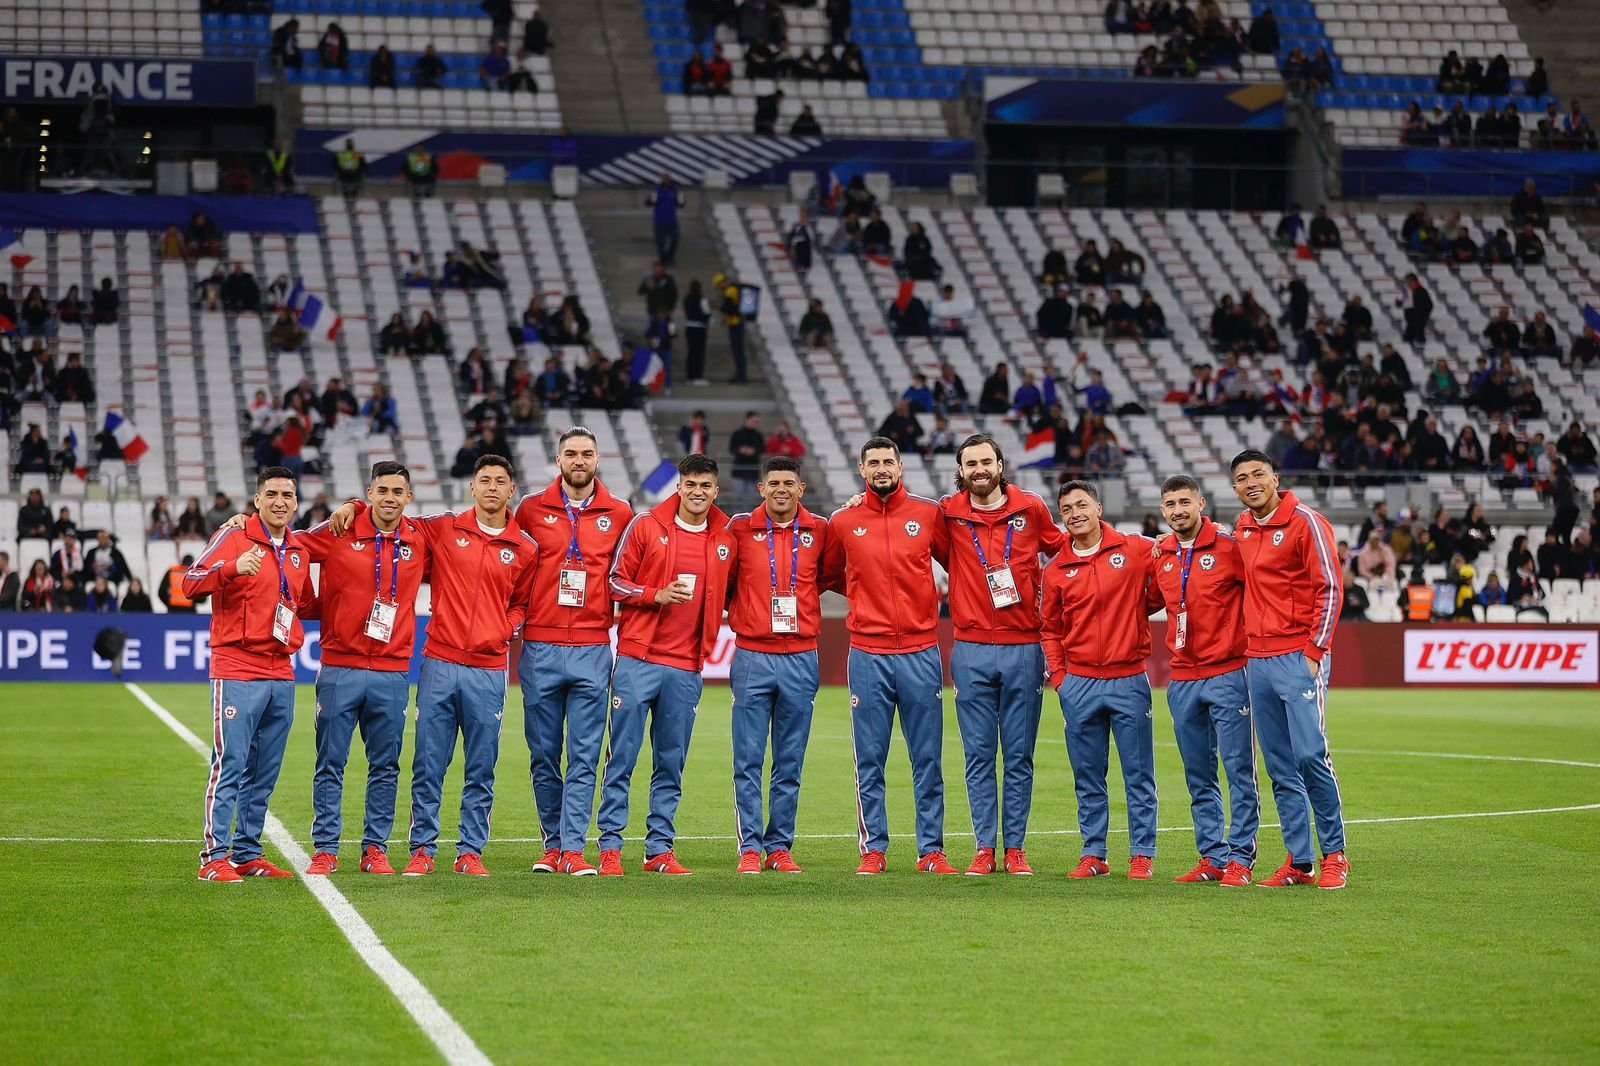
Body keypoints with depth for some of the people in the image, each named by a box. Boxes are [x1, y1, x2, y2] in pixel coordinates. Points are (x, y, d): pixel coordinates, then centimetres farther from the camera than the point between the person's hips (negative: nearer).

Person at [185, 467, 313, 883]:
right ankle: (215, 857, -8)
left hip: (281, 674, 7)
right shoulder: (233, 538, -5)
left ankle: (247, 853, 17)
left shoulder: (298, 550, 15)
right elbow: (190, 584, -18)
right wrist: (233, 568, -31)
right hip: (237, 671, -7)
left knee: (265, 772, 9)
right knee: (230, 765, -9)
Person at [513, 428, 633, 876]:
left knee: (584, 758, -3)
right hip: (540, 649, 0)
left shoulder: (620, 515, 6)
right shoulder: (532, 509, 5)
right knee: (543, 756, 5)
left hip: (592, 650, 0)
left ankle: (573, 848, -3)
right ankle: (553, 845, 14)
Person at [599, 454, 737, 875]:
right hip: (638, 659, -3)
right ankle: (610, 846, 2)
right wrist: (657, 595, -12)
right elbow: (616, 582, 1)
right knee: (622, 758, -2)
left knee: (671, 765, 6)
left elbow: (728, 590, 20)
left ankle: (659, 848, 12)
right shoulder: (645, 525, 0)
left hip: (687, 667, 3)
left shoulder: (726, 537, 7)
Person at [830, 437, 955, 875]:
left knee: (927, 759, 2)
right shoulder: (843, 521, 4)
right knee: (869, 761, 2)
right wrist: (862, 597, 8)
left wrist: (935, 598, 7)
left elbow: (956, 561, 15)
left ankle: (931, 850, 7)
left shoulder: (928, 514, 3)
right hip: (868, 654, 0)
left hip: (921, 652, 0)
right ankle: (874, 850, 9)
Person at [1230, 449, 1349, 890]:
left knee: (1311, 755, -12)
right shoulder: (1241, 528, 14)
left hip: (1298, 658, -7)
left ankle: (1334, 855, -2)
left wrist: (1315, 650, -13)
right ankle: (1299, 861, 10)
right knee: (1281, 769, 6)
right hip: (1257, 661, 7)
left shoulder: (1305, 522, -6)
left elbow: (1329, 588, -9)